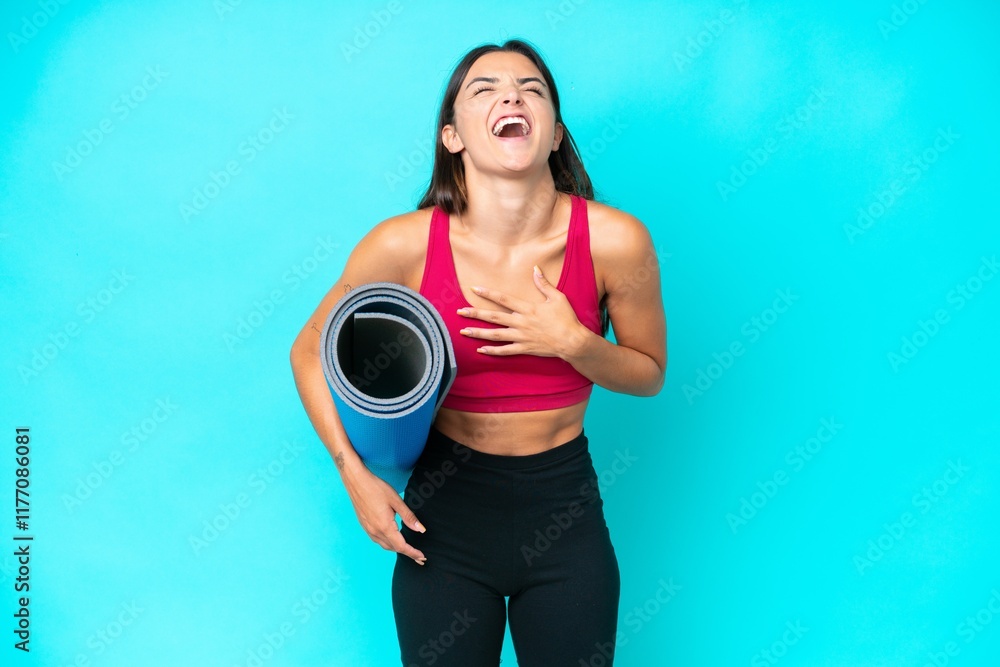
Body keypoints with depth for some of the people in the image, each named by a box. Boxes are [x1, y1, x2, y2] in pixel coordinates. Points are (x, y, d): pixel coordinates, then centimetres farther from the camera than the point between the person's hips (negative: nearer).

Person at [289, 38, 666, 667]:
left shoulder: (613, 239, -15)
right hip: (447, 505, 0)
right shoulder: (405, 244, -15)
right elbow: (310, 351, 0)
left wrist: (573, 342, -19)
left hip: (565, 518, 1)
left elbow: (649, 373, 0)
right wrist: (355, 473, -7)